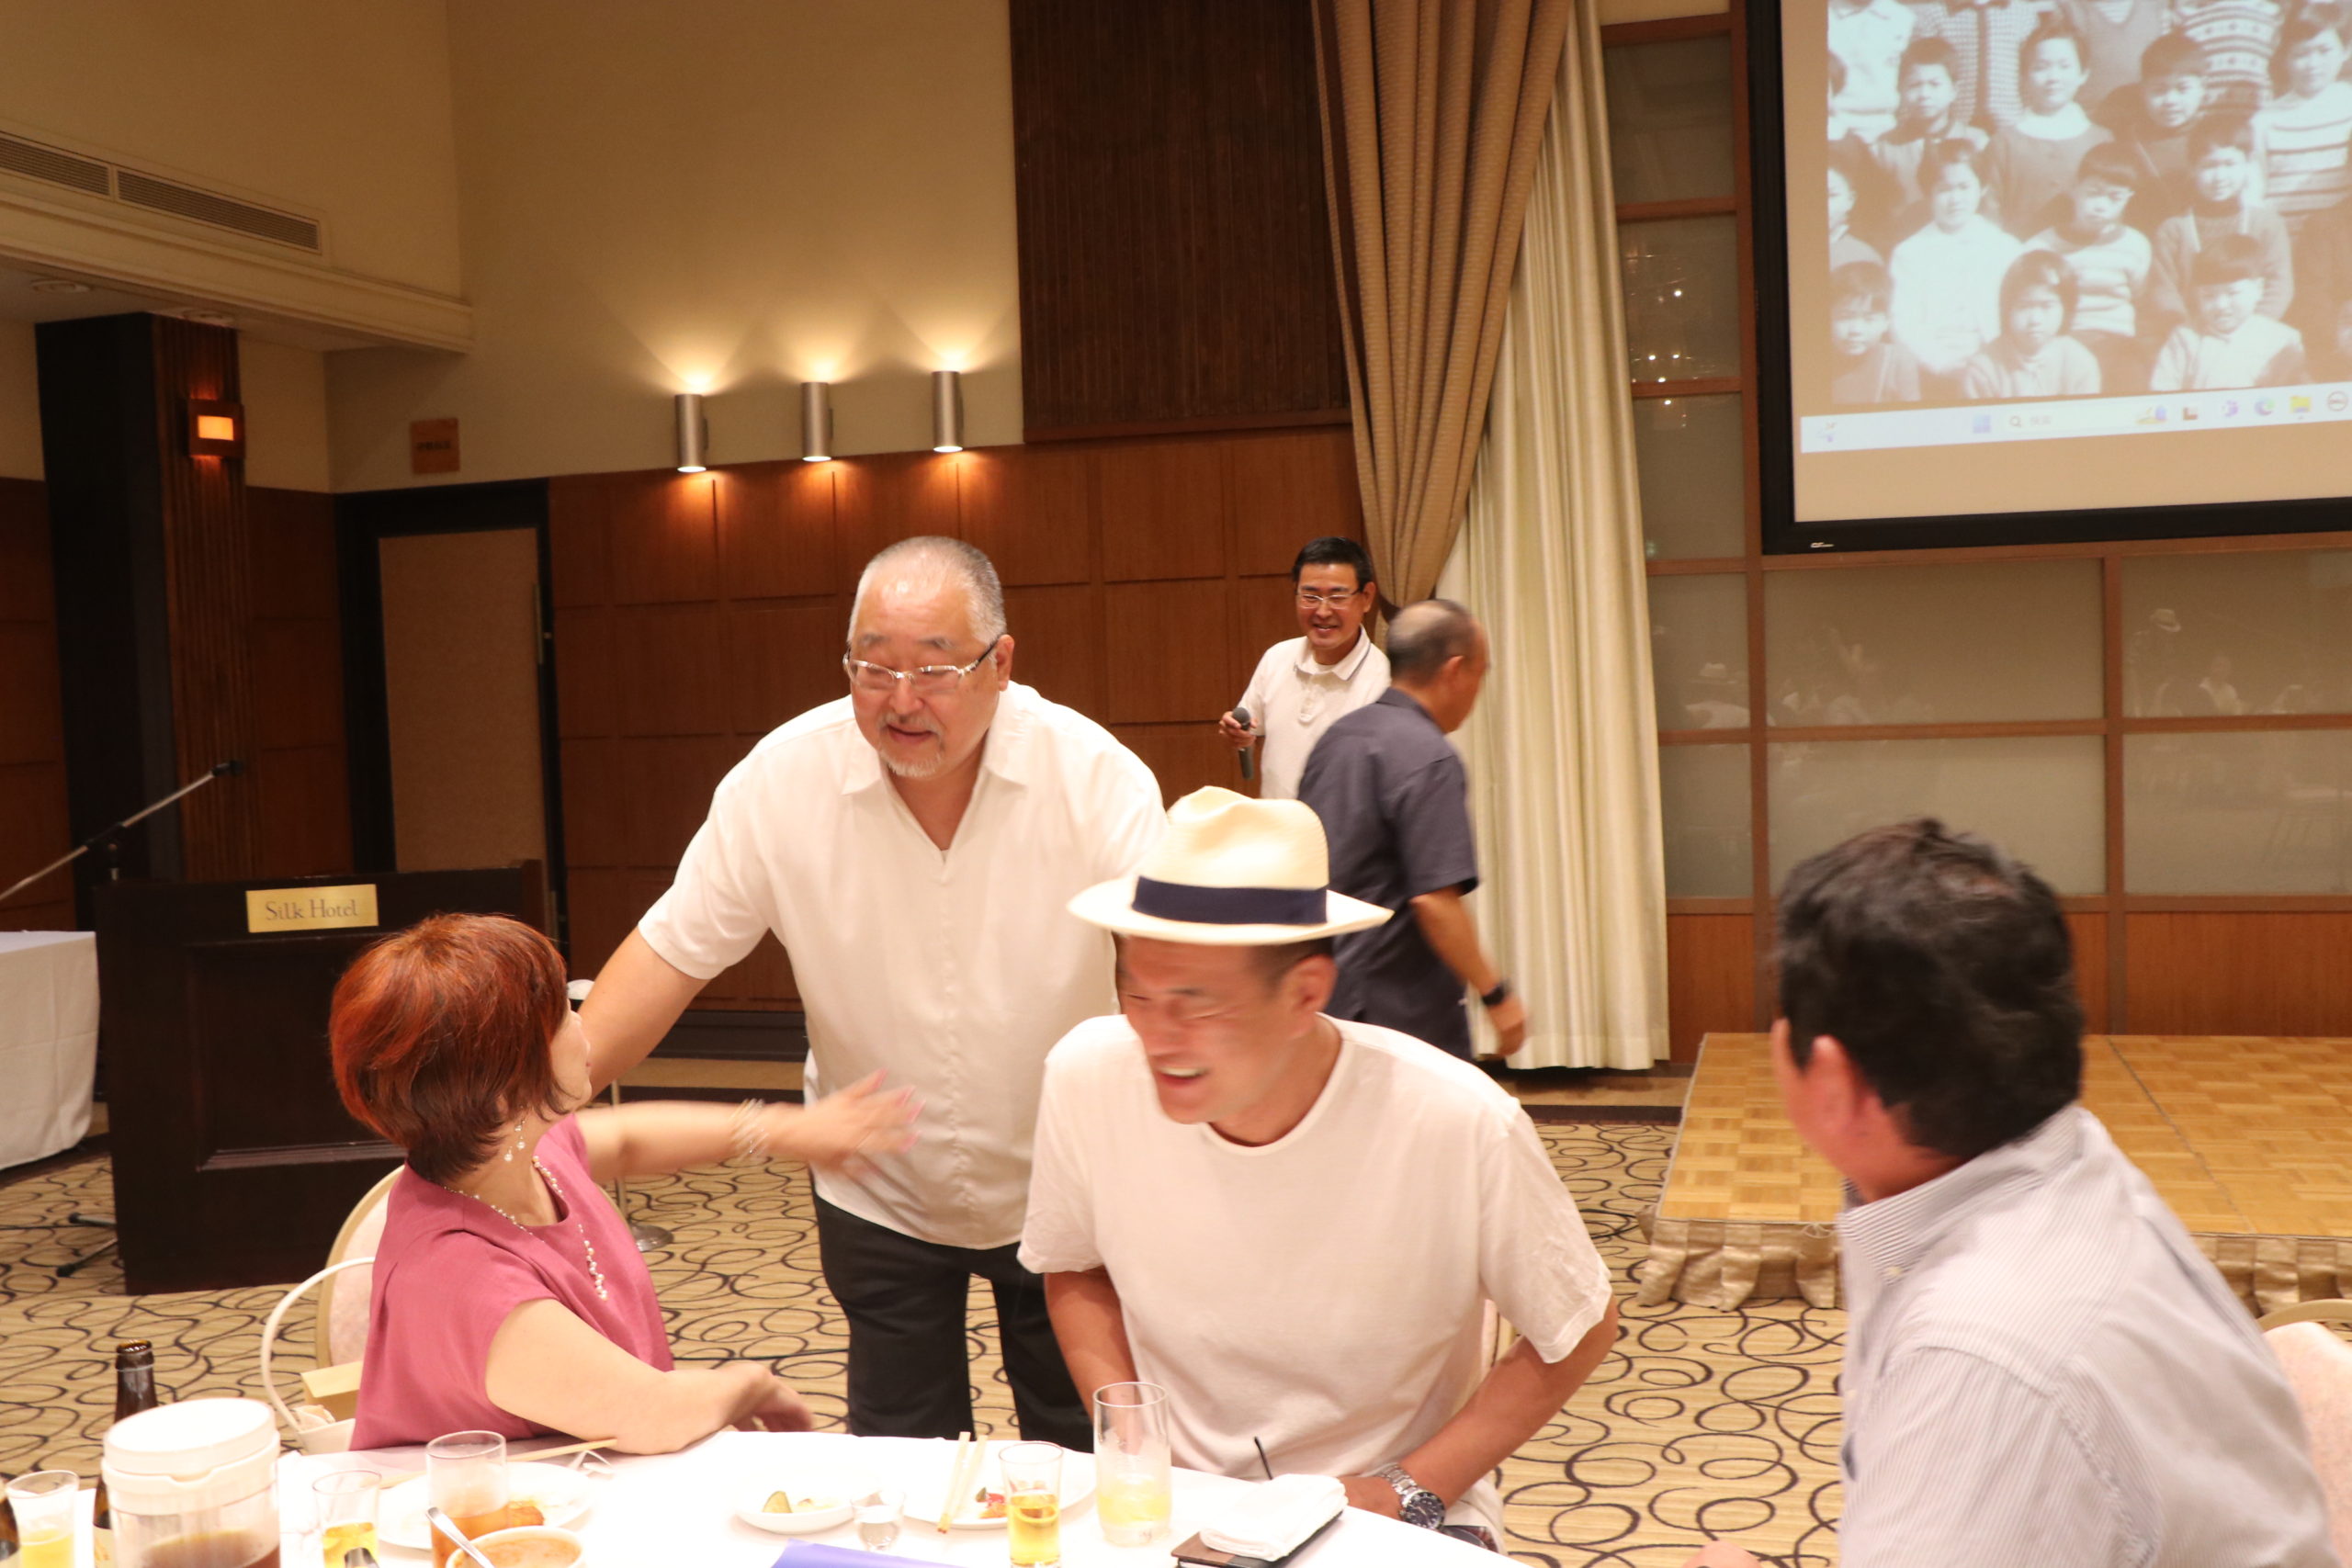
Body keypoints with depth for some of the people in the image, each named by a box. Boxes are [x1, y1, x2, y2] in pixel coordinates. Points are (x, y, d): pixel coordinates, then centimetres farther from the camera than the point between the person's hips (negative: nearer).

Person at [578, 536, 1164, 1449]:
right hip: (878, 1196, 1)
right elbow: (671, 952, -9)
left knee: (1080, 1466, 17)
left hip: (1062, 1194, -1)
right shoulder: (782, 781, -15)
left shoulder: (1097, 777, -19)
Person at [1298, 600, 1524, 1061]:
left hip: (1327, 994, 8)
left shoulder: (1336, 739, 10)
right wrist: (1495, 993, -15)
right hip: (1403, 1008, -8)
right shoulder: (1429, 758, -17)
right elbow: (1434, 900, -24)